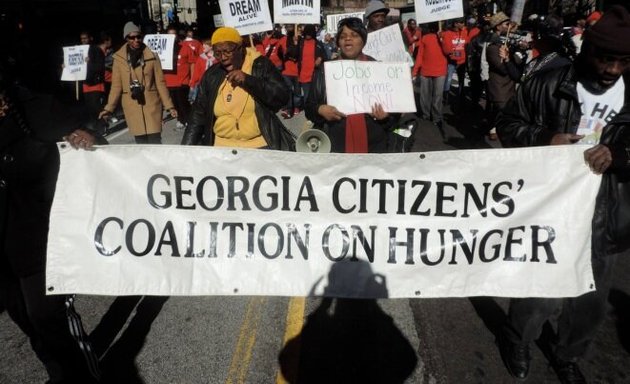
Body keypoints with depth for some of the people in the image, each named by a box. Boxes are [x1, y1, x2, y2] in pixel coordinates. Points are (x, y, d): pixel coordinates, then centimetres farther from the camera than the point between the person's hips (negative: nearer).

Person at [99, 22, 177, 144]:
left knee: (155, 141, -5)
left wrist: (169, 105, -2)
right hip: (132, 107, 1)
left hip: (151, 105, -1)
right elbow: (116, 85, 5)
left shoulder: (152, 56, 0)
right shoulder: (119, 58, 2)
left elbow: (160, 82, 2)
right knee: (140, 141, 4)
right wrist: (109, 107, -2)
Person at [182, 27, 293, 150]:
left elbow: (282, 97, -11)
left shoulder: (261, 65, -1)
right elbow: (198, 115, 9)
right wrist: (186, 150, 1)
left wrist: (248, 80, -18)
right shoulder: (211, 75, 7)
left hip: (260, 144, -3)